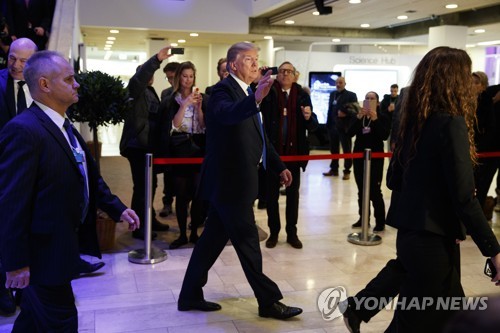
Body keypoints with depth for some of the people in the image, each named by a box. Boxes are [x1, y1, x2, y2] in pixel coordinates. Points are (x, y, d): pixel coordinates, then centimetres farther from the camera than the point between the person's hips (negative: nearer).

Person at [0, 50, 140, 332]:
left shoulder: (65, 127, 10)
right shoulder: (23, 130, -23)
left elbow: (89, 177, 17)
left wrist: (118, 209, 8)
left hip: (62, 244, 9)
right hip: (44, 251, -9)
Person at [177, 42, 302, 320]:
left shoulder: (245, 94, 17)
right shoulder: (223, 91, -13)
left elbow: (259, 135, 24)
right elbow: (228, 113, -38)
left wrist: (279, 166, 24)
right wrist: (256, 98, -55)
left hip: (233, 180, 10)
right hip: (229, 181, -10)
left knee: (213, 239, 14)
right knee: (248, 242, 0)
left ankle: (190, 296, 25)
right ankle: (269, 302, 13)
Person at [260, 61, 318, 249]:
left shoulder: (302, 95, 2)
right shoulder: (269, 93, -1)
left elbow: (313, 126, 1)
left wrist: (309, 117, -21)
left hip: (294, 151, 1)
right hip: (273, 151, -1)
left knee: (293, 194, 11)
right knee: (272, 194, 8)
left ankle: (292, 233, 23)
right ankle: (274, 232, 21)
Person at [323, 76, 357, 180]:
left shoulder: (351, 95, -2)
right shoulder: (332, 94, 14)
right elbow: (330, 109, 13)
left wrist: (345, 113, -20)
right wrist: (328, 123, 7)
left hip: (345, 126, -5)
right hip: (333, 126, 5)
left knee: (346, 150, 2)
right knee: (333, 149, 12)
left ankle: (347, 171, 7)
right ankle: (334, 169, 22)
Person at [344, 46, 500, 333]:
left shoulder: (414, 120, 6)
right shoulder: (452, 123, -17)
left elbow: (394, 179, 12)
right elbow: (464, 198, -20)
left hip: (409, 233, 8)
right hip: (434, 240, -8)